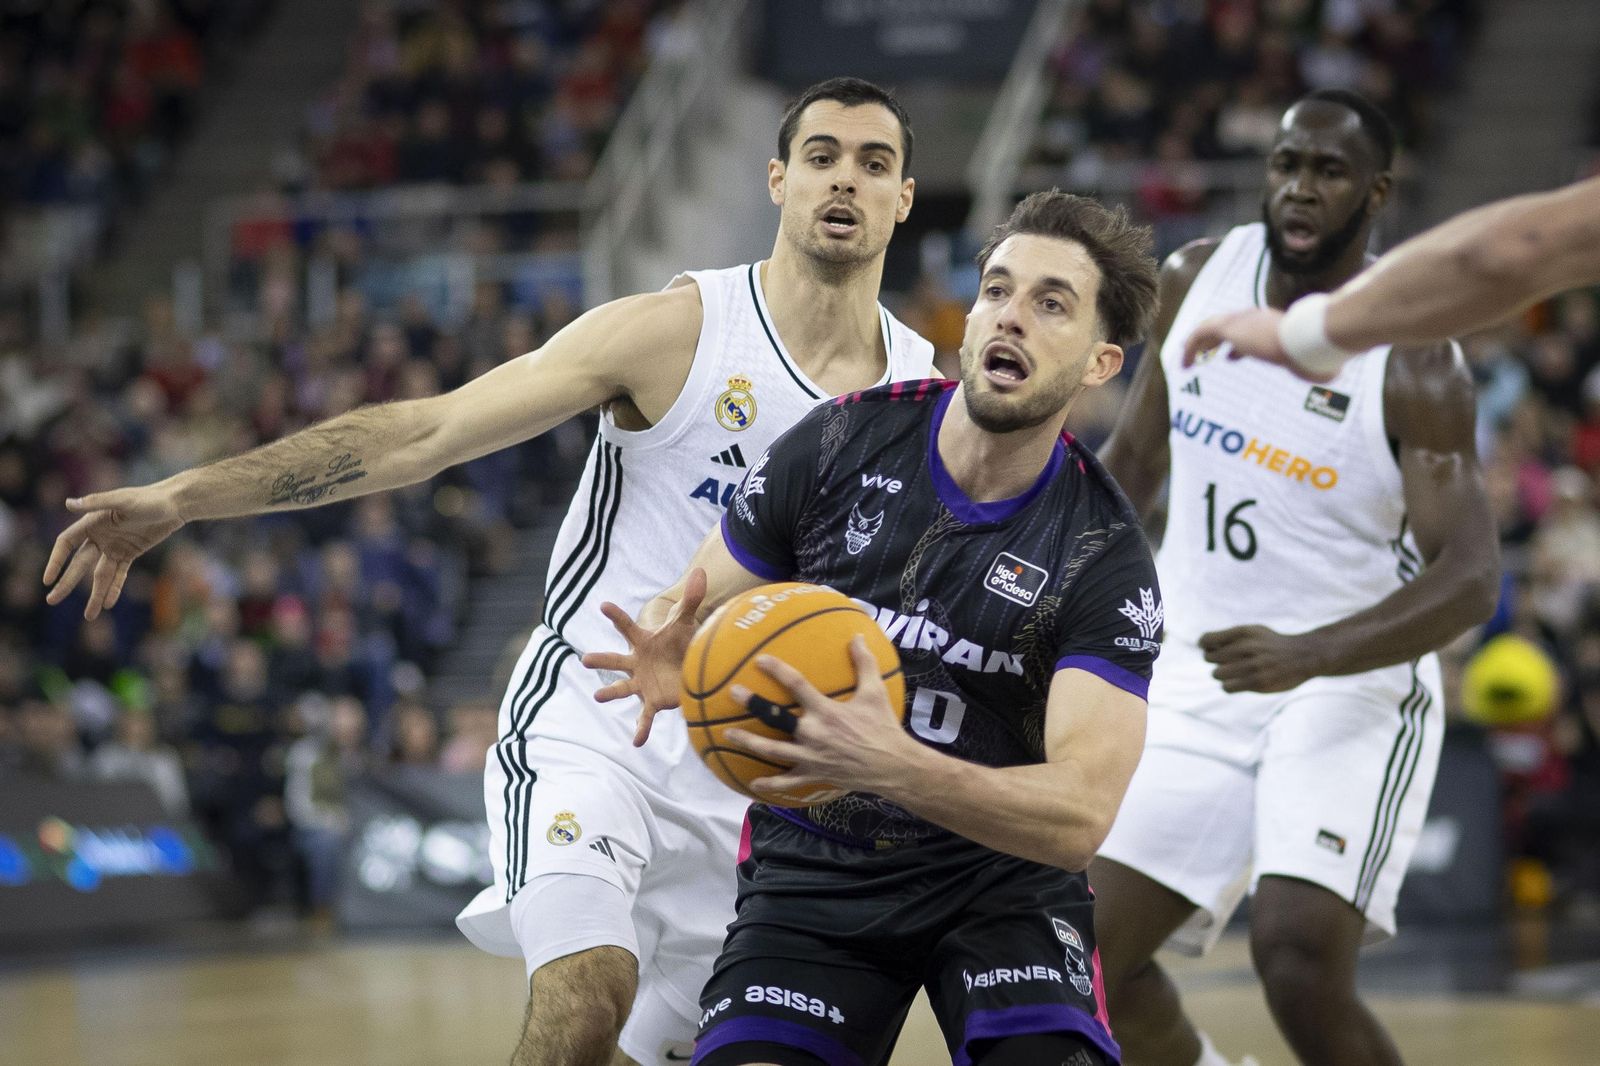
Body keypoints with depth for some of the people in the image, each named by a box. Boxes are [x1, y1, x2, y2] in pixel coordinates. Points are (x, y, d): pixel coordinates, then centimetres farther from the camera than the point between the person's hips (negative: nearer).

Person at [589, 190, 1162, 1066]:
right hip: (811, 868, 2)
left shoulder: (1103, 555, -15)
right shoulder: (841, 445, -8)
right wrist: (671, 665, -24)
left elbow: (1080, 813, -25)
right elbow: (691, 614, 3)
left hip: (999, 872, -2)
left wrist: (893, 766, -42)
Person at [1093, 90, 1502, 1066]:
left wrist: (1306, 654, -34)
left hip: (1353, 695, -6)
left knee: (1301, 963, -24)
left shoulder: (1413, 363, -15)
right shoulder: (1195, 281, 2)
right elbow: (1137, 453, 17)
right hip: (1200, 691, 6)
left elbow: (1470, 579, -21)